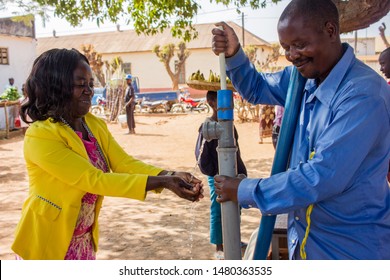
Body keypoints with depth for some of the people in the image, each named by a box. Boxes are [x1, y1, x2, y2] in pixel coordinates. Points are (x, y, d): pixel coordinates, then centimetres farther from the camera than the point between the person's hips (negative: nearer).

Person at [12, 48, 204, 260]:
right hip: (47, 244, -6)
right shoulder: (41, 135, -23)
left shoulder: (95, 125, 0)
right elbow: (93, 180, -27)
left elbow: (124, 163, -8)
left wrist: (170, 176, -26)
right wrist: (162, 182, -30)